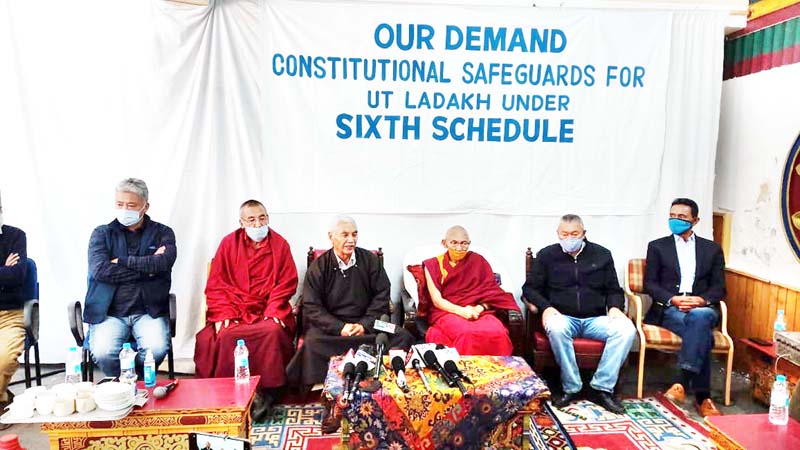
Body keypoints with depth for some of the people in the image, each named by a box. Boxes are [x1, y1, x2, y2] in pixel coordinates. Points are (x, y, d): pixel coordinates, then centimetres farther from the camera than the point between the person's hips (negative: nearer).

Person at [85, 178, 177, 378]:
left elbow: (164, 262, -12)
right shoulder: (102, 233, 10)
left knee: (157, 349, -27)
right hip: (109, 312, 1)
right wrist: (148, 267, -8)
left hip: (149, 311, 0)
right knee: (102, 353, -26)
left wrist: (121, 261, -7)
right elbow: (100, 270, -8)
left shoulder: (162, 233, 9)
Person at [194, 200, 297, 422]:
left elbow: (286, 283, 3)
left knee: (273, 332, -30)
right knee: (224, 336, -28)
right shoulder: (228, 243, 7)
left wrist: (273, 311, -11)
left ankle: (266, 393, -17)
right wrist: (223, 314, -9)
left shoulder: (280, 244, 6)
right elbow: (216, 285, 5)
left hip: (268, 312, -1)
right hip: (233, 311, 1)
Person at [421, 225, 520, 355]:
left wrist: (480, 308, -12)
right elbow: (437, 300, 1)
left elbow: (491, 292, 9)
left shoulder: (478, 261, 15)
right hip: (447, 312, -2)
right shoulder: (433, 265, 11)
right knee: (466, 333, -37)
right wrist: (461, 311, -15)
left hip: (478, 312, 2)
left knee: (498, 332, -33)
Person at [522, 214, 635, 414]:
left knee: (626, 329, -27)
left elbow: (613, 290, 17)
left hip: (595, 319, 2)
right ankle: (571, 388, -21)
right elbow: (530, 288, 7)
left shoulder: (602, 255, 13)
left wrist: (615, 307, -5)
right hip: (563, 317, -2)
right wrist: (546, 307, -11)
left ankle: (602, 388, -18)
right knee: (556, 328, -37)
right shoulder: (546, 255, 8)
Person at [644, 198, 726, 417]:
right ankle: (702, 396, -28)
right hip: (668, 309, -1)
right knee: (702, 334, -32)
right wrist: (674, 299, -15)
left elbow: (719, 287, 9)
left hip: (703, 308, 1)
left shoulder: (712, 249, 18)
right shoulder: (657, 246, 13)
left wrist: (701, 300, -14)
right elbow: (650, 284, 4)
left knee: (699, 316, -37)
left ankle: (682, 382, -38)